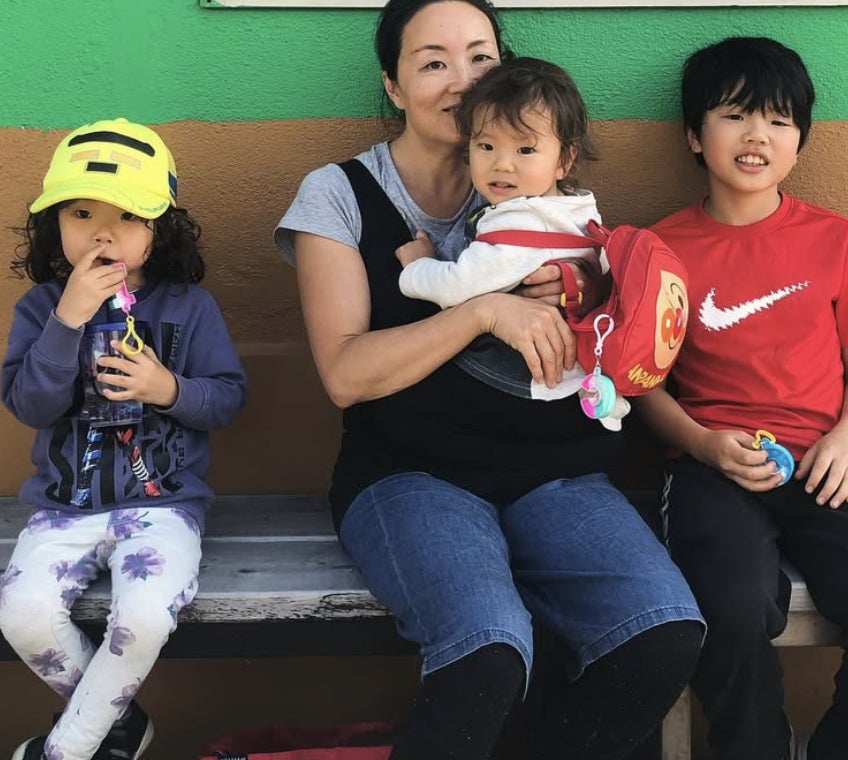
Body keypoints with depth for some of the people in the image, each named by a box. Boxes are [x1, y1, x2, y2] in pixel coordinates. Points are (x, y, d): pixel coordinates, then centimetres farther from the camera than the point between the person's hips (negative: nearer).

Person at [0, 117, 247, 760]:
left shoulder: (189, 306, 0)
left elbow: (230, 396, 1)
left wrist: (170, 390, -18)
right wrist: (69, 320, -20)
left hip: (162, 500, -1)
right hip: (63, 504, 2)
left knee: (144, 620, -28)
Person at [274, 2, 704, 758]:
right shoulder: (340, 193, 3)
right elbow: (345, 373, -8)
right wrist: (486, 309, -18)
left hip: (550, 468, 4)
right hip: (407, 470, -3)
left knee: (667, 633, -24)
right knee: (489, 655, -34)